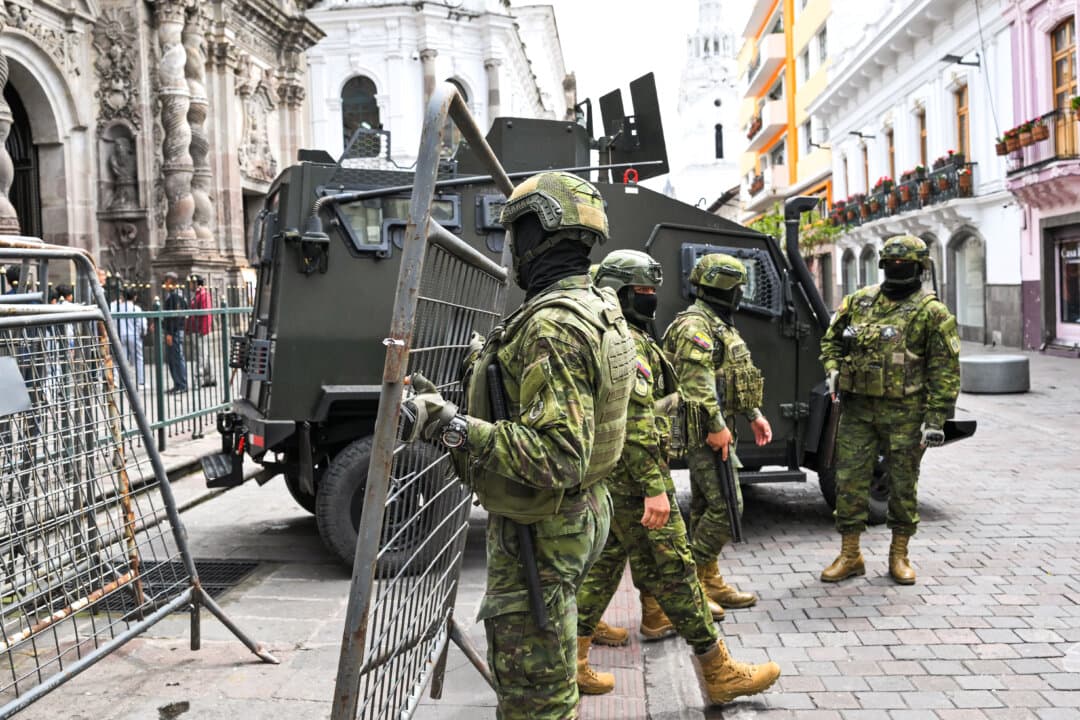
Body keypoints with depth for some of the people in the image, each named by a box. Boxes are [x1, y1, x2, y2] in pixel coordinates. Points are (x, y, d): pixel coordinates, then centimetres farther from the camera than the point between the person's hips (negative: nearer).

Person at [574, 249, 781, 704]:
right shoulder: (629, 343, -16)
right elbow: (636, 422, -25)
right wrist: (654, 488, -26)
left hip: (609, 476, 10)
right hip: (634, 478, -10)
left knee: (605, 563, 15)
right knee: (672, 569, -4)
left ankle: (571, 660, 20)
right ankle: (719, 673, 5)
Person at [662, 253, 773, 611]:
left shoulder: (720, 325, 19)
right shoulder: (695, 325, -15)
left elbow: (737, 377, 25)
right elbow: (696, 381, -24)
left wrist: (754, 414, 19)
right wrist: (716, 426, -25)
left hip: (713, 430, 11)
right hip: (705, 431, -11)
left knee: (704, 506, 13)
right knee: (726, 506, -10)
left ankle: (705, 580, 21)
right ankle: (695, 577, 0)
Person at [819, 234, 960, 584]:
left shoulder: (932, 312, -4)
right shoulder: (859, 301, 8)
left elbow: (945, 371, -6)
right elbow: (832, 338, 20)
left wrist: (936, 419, -12)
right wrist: (832, 369, 0)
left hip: (903, 412, -3)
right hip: (858, 407, 3)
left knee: (903, 484, 7)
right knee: (849, 480, 4)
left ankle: (899, 555, 23)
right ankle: (850, 555, 15)